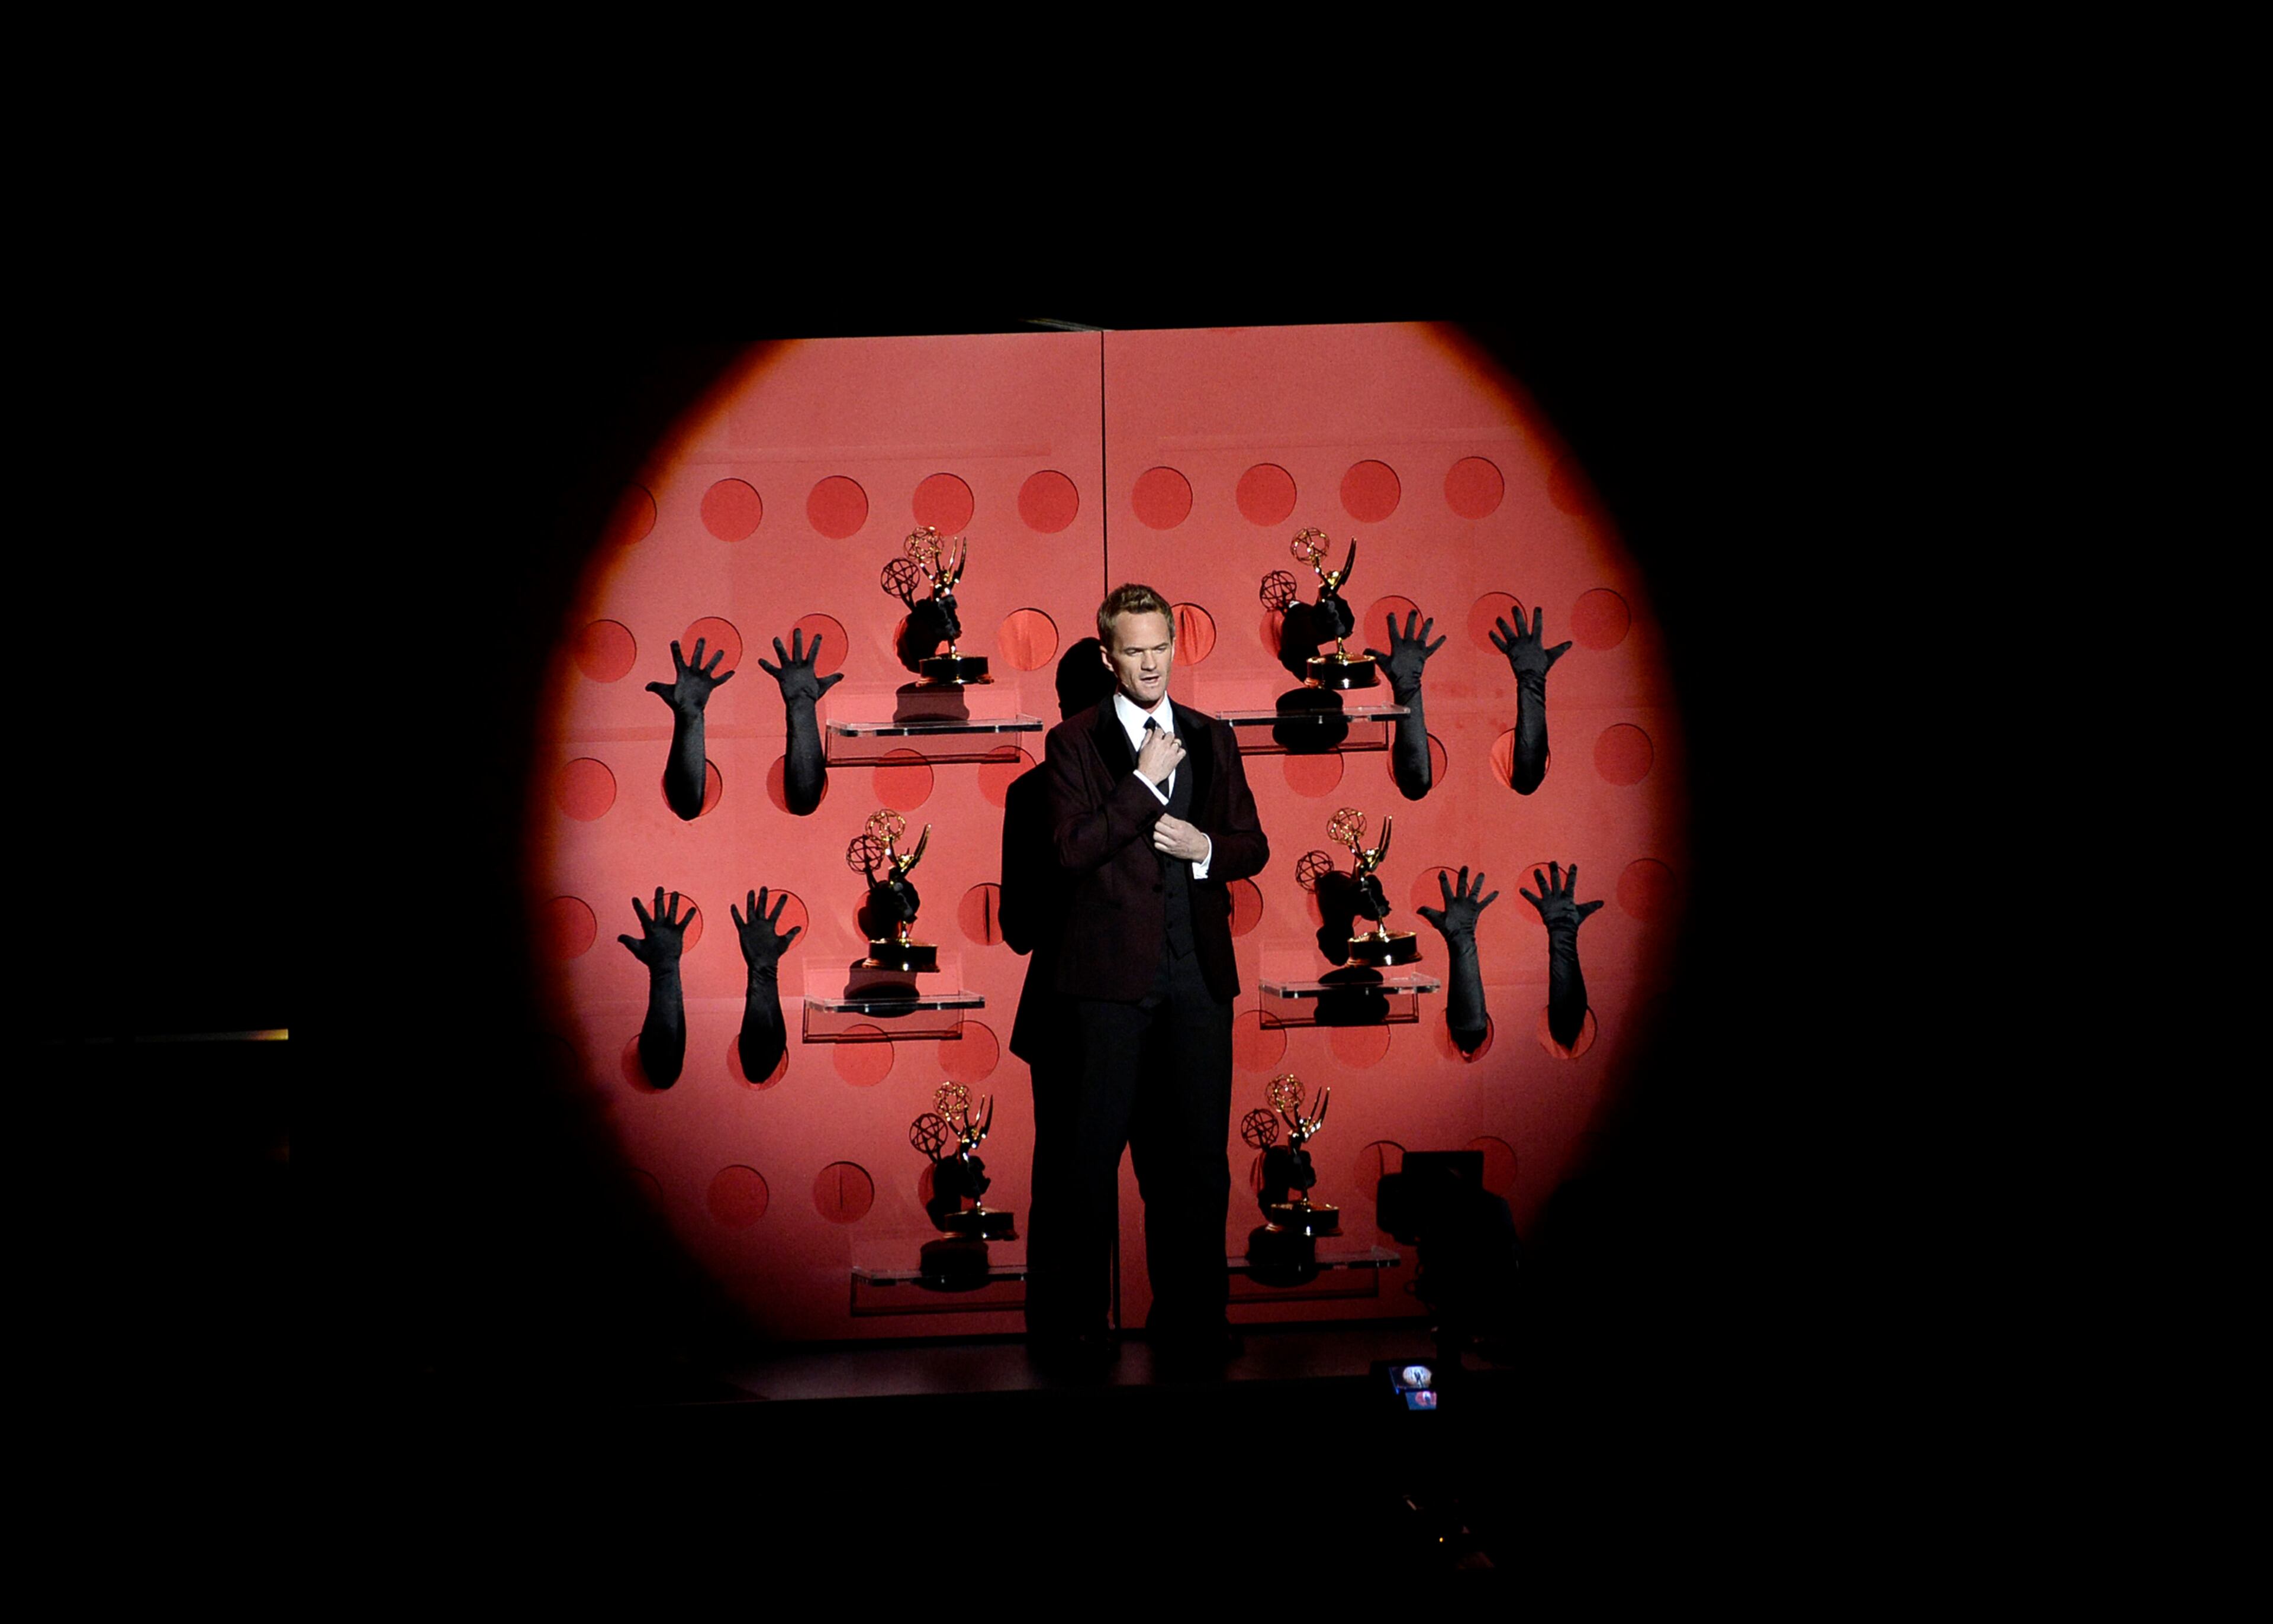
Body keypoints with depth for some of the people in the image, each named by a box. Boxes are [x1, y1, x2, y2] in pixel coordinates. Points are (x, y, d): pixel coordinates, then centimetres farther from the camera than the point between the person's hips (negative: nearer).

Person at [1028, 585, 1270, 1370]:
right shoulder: (1074, 742, 1)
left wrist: (1206, 848, -6)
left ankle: (1190, 1323, 18)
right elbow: (1072, 849, -11)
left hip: (1199, 972, 4)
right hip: (1114, 972, -4)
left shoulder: (1211, 739, 14)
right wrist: (1146, 781, -13)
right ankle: (1071, 1325, 12)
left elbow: (1252, 846, 15)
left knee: (1197, 1154, 7)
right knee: (1087, 1153, 1)